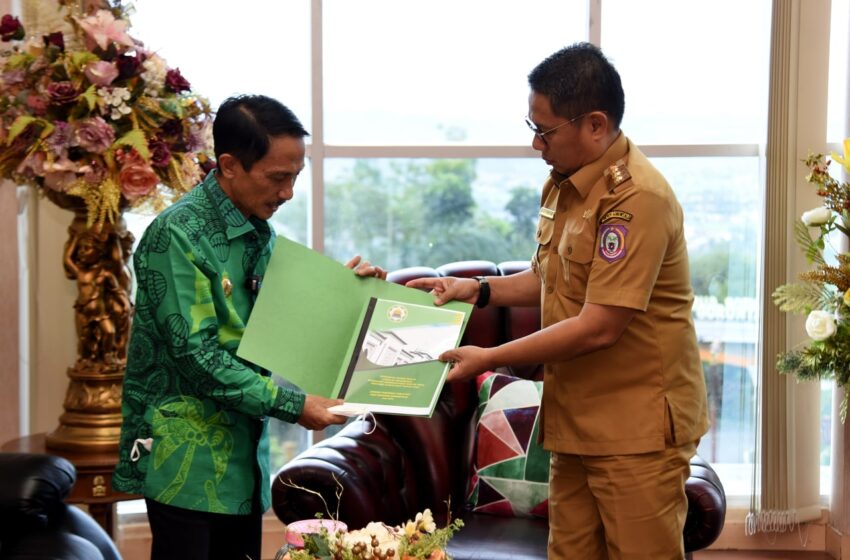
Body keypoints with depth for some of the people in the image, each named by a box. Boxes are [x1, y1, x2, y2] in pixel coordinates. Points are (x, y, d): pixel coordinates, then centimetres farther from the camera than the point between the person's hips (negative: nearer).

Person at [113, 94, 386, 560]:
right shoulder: (178, 234, -15)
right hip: (187, 456, -8)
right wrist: (292, 406, -19)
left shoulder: (259, 232, 11)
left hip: (244, 452, 8)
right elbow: (197, 355, -19)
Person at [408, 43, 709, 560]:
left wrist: (488, 359, -16)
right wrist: (478, 289, 8)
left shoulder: (636, 197, -21)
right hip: (577, 421, 9)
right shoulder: (565, 185, 9)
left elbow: (597, 327, -23)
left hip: (638, 428, -8)